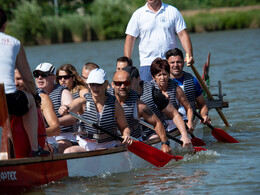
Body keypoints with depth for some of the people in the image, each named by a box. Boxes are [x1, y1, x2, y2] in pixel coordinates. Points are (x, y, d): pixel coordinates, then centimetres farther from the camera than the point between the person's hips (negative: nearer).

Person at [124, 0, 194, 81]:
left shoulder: (173, 11, 7)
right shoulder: (138, 14, 6)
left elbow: (182, 35, 4)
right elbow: (130, 38, 4)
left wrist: (189, 55, -10)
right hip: (147, 63, 0)